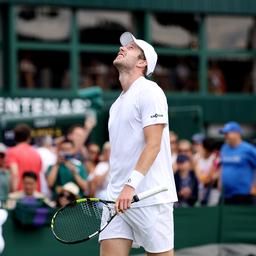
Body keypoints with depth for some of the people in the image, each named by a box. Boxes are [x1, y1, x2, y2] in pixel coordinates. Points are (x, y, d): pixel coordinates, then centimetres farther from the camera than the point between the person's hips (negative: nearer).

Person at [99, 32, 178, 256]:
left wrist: (131, 185, -25)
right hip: (118, 199, 8)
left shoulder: (149, 92, -7)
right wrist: (116, 189, 17)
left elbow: (153, 145, -16)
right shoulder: (119, 102, 20)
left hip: (150, 198, -8)